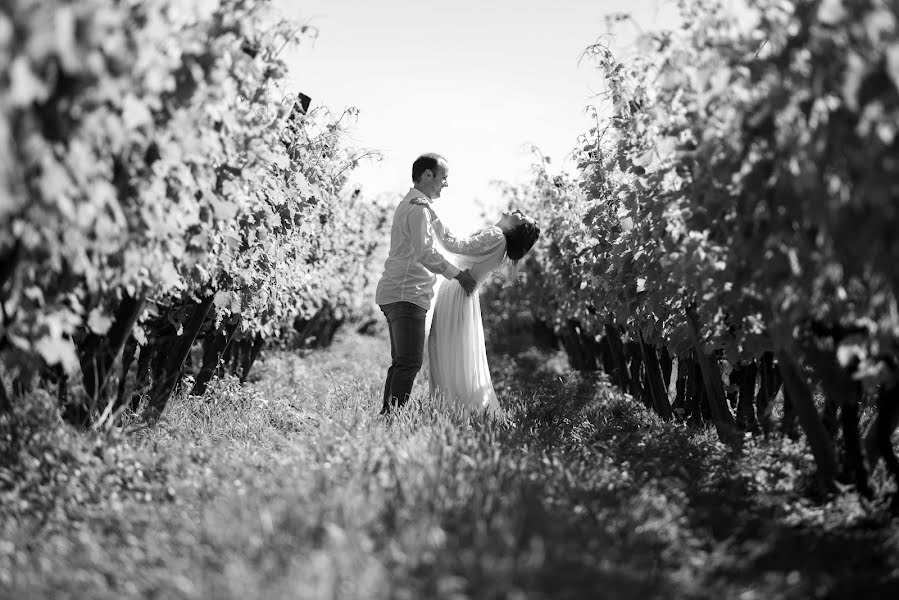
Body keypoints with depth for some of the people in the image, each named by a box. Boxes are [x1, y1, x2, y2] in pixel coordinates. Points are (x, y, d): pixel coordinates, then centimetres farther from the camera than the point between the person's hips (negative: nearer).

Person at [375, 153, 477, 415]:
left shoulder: (408, 203, 24)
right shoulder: (418, 206, -9)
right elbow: (424, 253, -18)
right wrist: (457, 274, -12)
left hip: (393, 294, 11)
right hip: (407, 294, -11)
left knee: (401, 362, 11)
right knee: (410, 362, -15)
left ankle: (387, 414, 10)